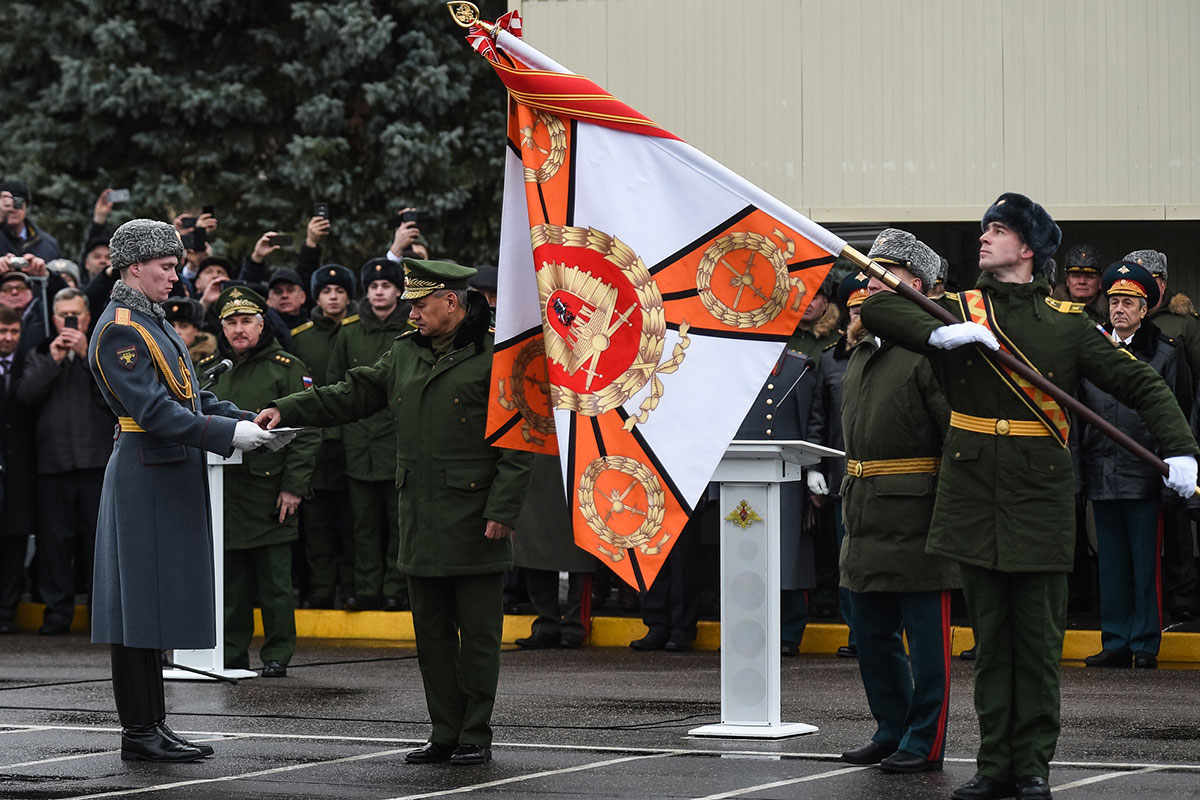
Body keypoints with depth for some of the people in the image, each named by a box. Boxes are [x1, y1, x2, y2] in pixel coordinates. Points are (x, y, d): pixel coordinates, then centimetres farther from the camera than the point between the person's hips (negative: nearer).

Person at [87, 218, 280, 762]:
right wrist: (227, 433, -23)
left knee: (159, 604, 11)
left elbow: (191, 395, 18)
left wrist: (247, 422, 3)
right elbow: (152, 410, -21)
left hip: (173, 476, 10)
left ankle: (152, 726, 16)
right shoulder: (120, 329, -13)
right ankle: (139, 732, -4)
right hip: (145, 479, -10)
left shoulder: (154, 323, 18)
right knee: (142, 601, -7)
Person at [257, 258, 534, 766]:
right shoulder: (404, 353, 14)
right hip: (421, 523, 7)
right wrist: (288, 411, 2)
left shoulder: (495, 357, -8)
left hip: (473, 523, -7)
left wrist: (502, 511, -15)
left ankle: (476, 735, 8)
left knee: (477, 631, 0)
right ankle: (445, 733, 17)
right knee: (431, 630, 10)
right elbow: (352, 395, 15)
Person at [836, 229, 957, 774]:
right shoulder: (863, 351, 16)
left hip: (917, 518, -9)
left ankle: (924, 743, 6)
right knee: (872, 631, 15)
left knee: (926, 634, -1)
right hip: (867, 519, 9)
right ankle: (892, 730, 27)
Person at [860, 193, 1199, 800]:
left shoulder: (1066, 325, 3)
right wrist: (939, 335, -17)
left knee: (1038, 641, 1)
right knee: (989, 640, 7)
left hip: (1040, 498, -2)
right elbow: (877, 309, -1)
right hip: (974, 496, 2)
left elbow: (1143, 385, 4)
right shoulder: (958, 310, 8)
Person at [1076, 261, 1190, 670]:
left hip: (1144, 476, -4)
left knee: (1146, 562, 0)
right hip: (1102, 475, 4)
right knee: (1111, 562, 8)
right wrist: (1077, 469, 8)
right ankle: (1115, 643, 14)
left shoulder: (1166, 354, 1)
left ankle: (1146, 645, 6)